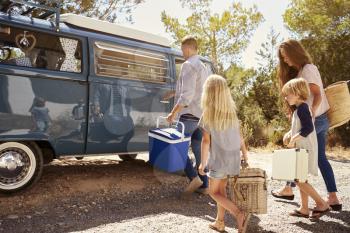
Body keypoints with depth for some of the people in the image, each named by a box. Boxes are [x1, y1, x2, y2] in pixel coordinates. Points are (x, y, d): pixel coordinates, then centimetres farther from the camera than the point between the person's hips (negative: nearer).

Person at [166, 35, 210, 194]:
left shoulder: (188, 65, -10)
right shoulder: (203, 67, 19)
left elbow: (187, 95, -20)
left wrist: (174, 113, -17)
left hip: (190, 114, -9)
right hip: (201, 115, 9)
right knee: (199, 150, 10)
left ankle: (194, 178, -5)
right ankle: (204, 185, 14)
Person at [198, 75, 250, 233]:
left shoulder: (207, 114, -13)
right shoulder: (232, 112, 1)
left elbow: (206, 141, -13)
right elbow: (239, 137, 6)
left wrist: (203, 162, -4)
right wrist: (245, 155, 18)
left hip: (218, 159, -5)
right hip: (233, 158, 5)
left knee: (214, 192, 9)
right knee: (221, 189, 19)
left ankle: (239, 214, -7)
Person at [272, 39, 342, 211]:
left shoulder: (307, 69, -12)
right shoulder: (300, 71, 15)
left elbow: (317, 95, -20)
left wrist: (312, 111, -37)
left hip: (313, 119, -9)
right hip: (321, 119, 9)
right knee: (321, 158, 9)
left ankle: (288, 189, 21)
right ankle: (333, 198, 10)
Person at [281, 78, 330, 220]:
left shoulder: (302, 108, -16)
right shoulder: (300, 109, 15)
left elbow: (308, 128, -26)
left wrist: (294, 139, -20)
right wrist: (291, 137, 12)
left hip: (305, 149, -10)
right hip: (302, 149, 10)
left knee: (299, 180, -8)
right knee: (300, 179, 13)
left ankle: (321, 204, 3)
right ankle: (304, 209, 21)